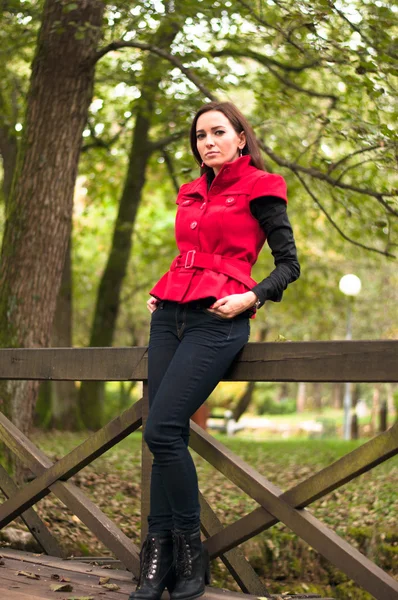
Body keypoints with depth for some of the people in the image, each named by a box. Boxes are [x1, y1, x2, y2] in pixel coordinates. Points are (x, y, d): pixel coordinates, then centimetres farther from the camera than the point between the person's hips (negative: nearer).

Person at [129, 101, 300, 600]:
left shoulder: (259, 189, 2)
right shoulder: (191, 193, 20)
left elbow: (288, 264, 1)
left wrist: (252, 297, -14)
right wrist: (160, 293, 16)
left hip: (216, 321, -6)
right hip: (170, 315, 7)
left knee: (162, 431, -17)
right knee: (166, 435, -1)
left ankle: (189, 552, -3)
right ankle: (157, 559, 2)